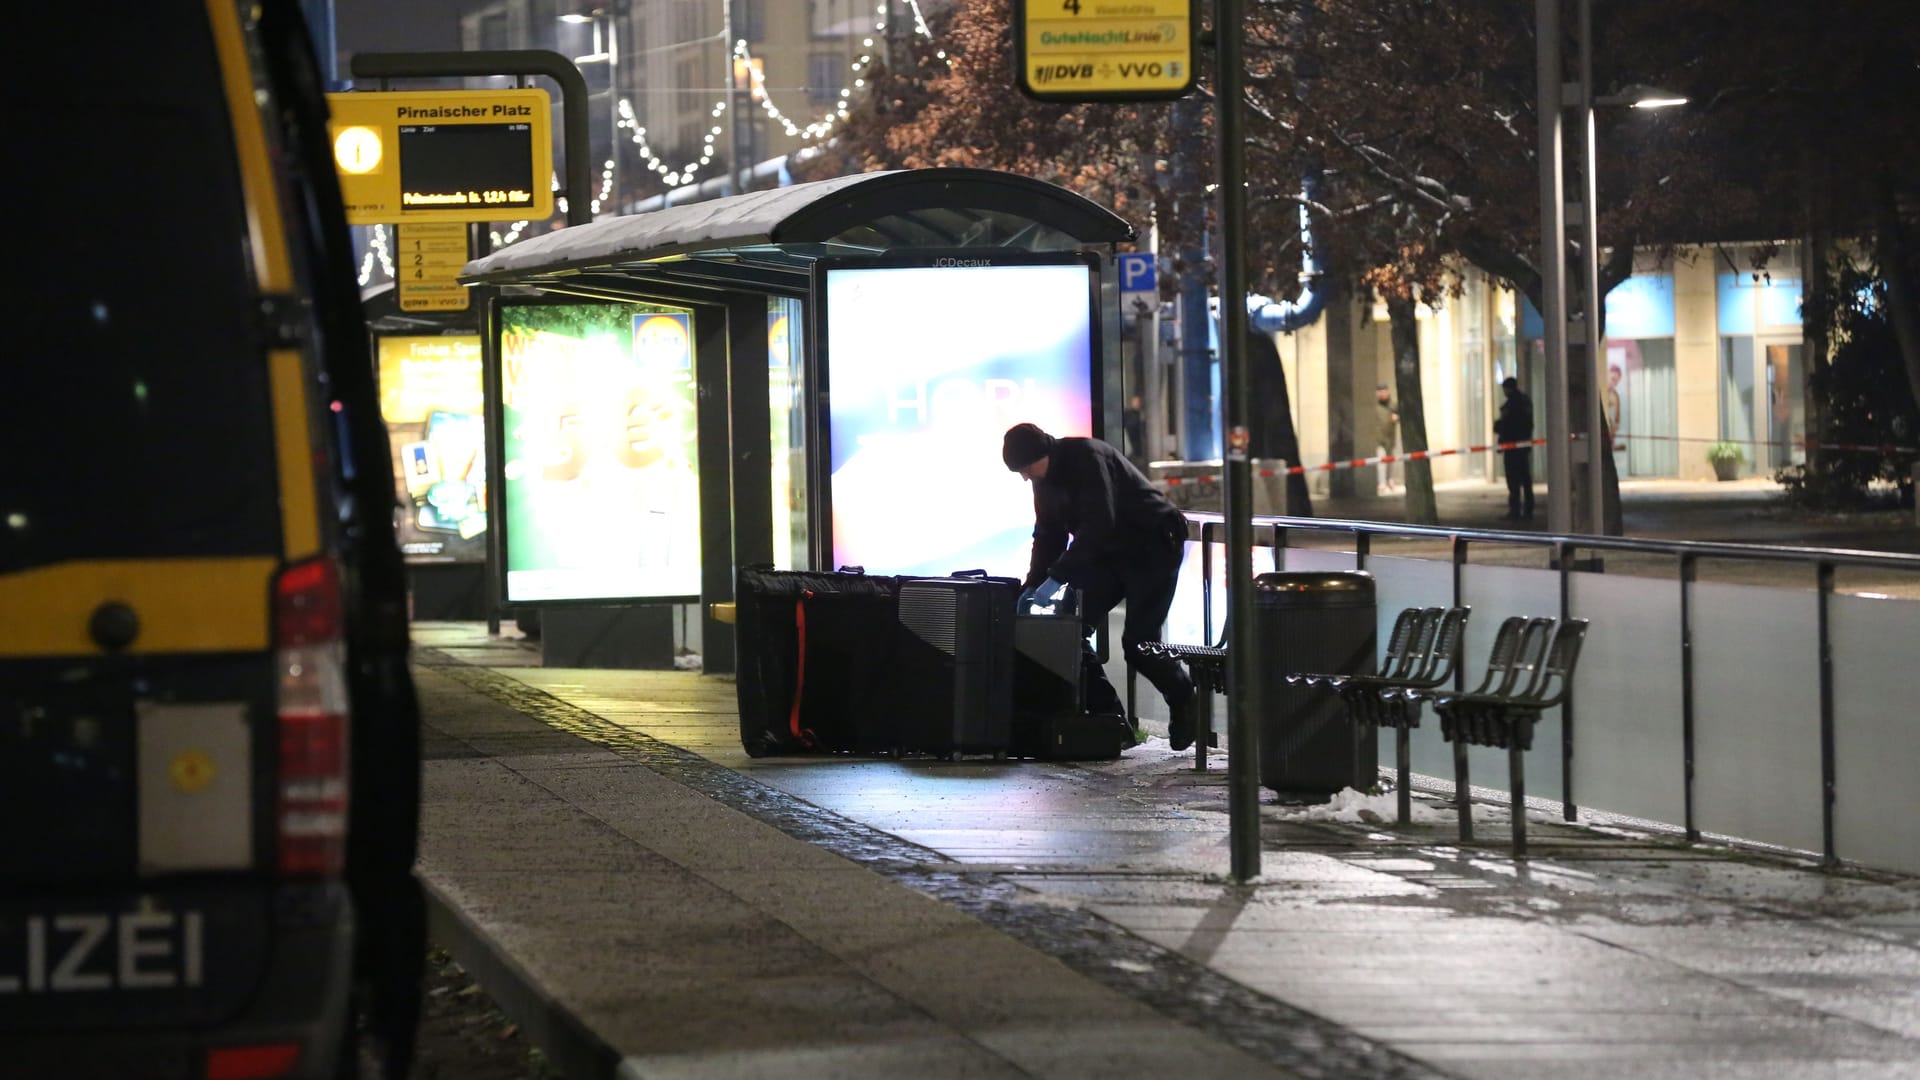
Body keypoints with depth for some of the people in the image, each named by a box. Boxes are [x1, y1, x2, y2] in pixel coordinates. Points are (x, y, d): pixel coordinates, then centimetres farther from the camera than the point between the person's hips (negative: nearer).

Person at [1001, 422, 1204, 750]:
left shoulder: (1087, 458, -25)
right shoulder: (1044, 478, 2)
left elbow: (1097, 525, -32)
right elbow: (1048, 536, 8)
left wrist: (1058, 576, -34)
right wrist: (1032, 586, -3)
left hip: (1153, 547, -9)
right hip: (1108, 552, 9)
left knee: (1138, 643, -13)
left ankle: (1184, 704, 13)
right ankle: (1106, 713, -1)